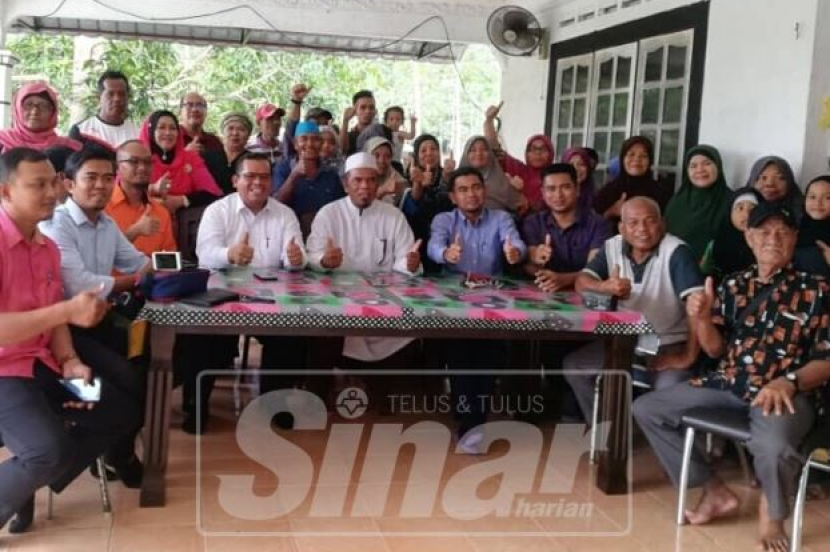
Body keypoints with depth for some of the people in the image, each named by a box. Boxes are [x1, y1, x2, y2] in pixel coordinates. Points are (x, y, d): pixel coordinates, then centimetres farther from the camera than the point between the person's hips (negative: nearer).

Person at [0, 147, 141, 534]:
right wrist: (68, 310, -29)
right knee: (50, 449, -31)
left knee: (124, 413, 10)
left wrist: (71, 363, -4)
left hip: (40, 364, 9)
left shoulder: (47, 247, 9)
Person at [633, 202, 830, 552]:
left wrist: (788, 382, -21)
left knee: (772, 446, -39)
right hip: (727, 384, 6)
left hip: (786, 393, -5)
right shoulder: (734, 286, 12)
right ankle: (715, 492, 9)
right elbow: (715, 349, 12)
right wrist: (701, 318, -9)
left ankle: (772, 515, 0)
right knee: (646, 409, -1)